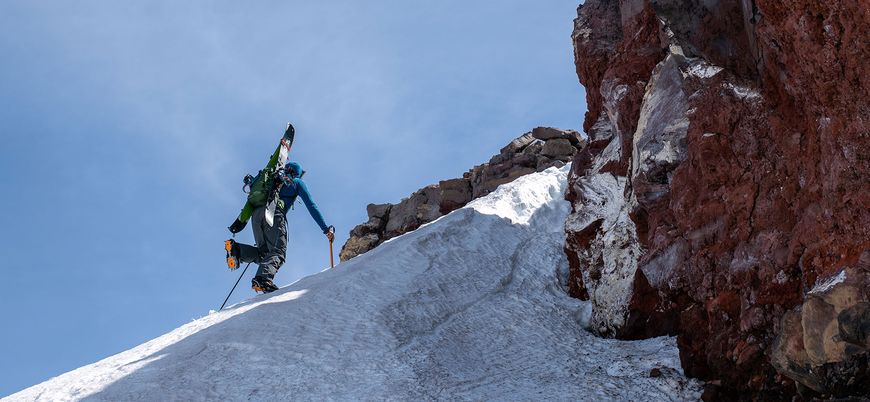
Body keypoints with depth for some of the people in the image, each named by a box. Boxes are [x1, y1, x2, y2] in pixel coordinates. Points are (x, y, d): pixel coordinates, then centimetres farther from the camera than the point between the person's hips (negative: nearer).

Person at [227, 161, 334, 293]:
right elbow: (311, 206, 15)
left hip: (256, 214, 6)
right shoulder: (297, 182, 24)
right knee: (277, 252, -14)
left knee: (264, 253, 10)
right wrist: (326, 229, 13)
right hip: (275, 214, -5)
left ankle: (237, 249, -17)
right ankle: (263, 278, -42)